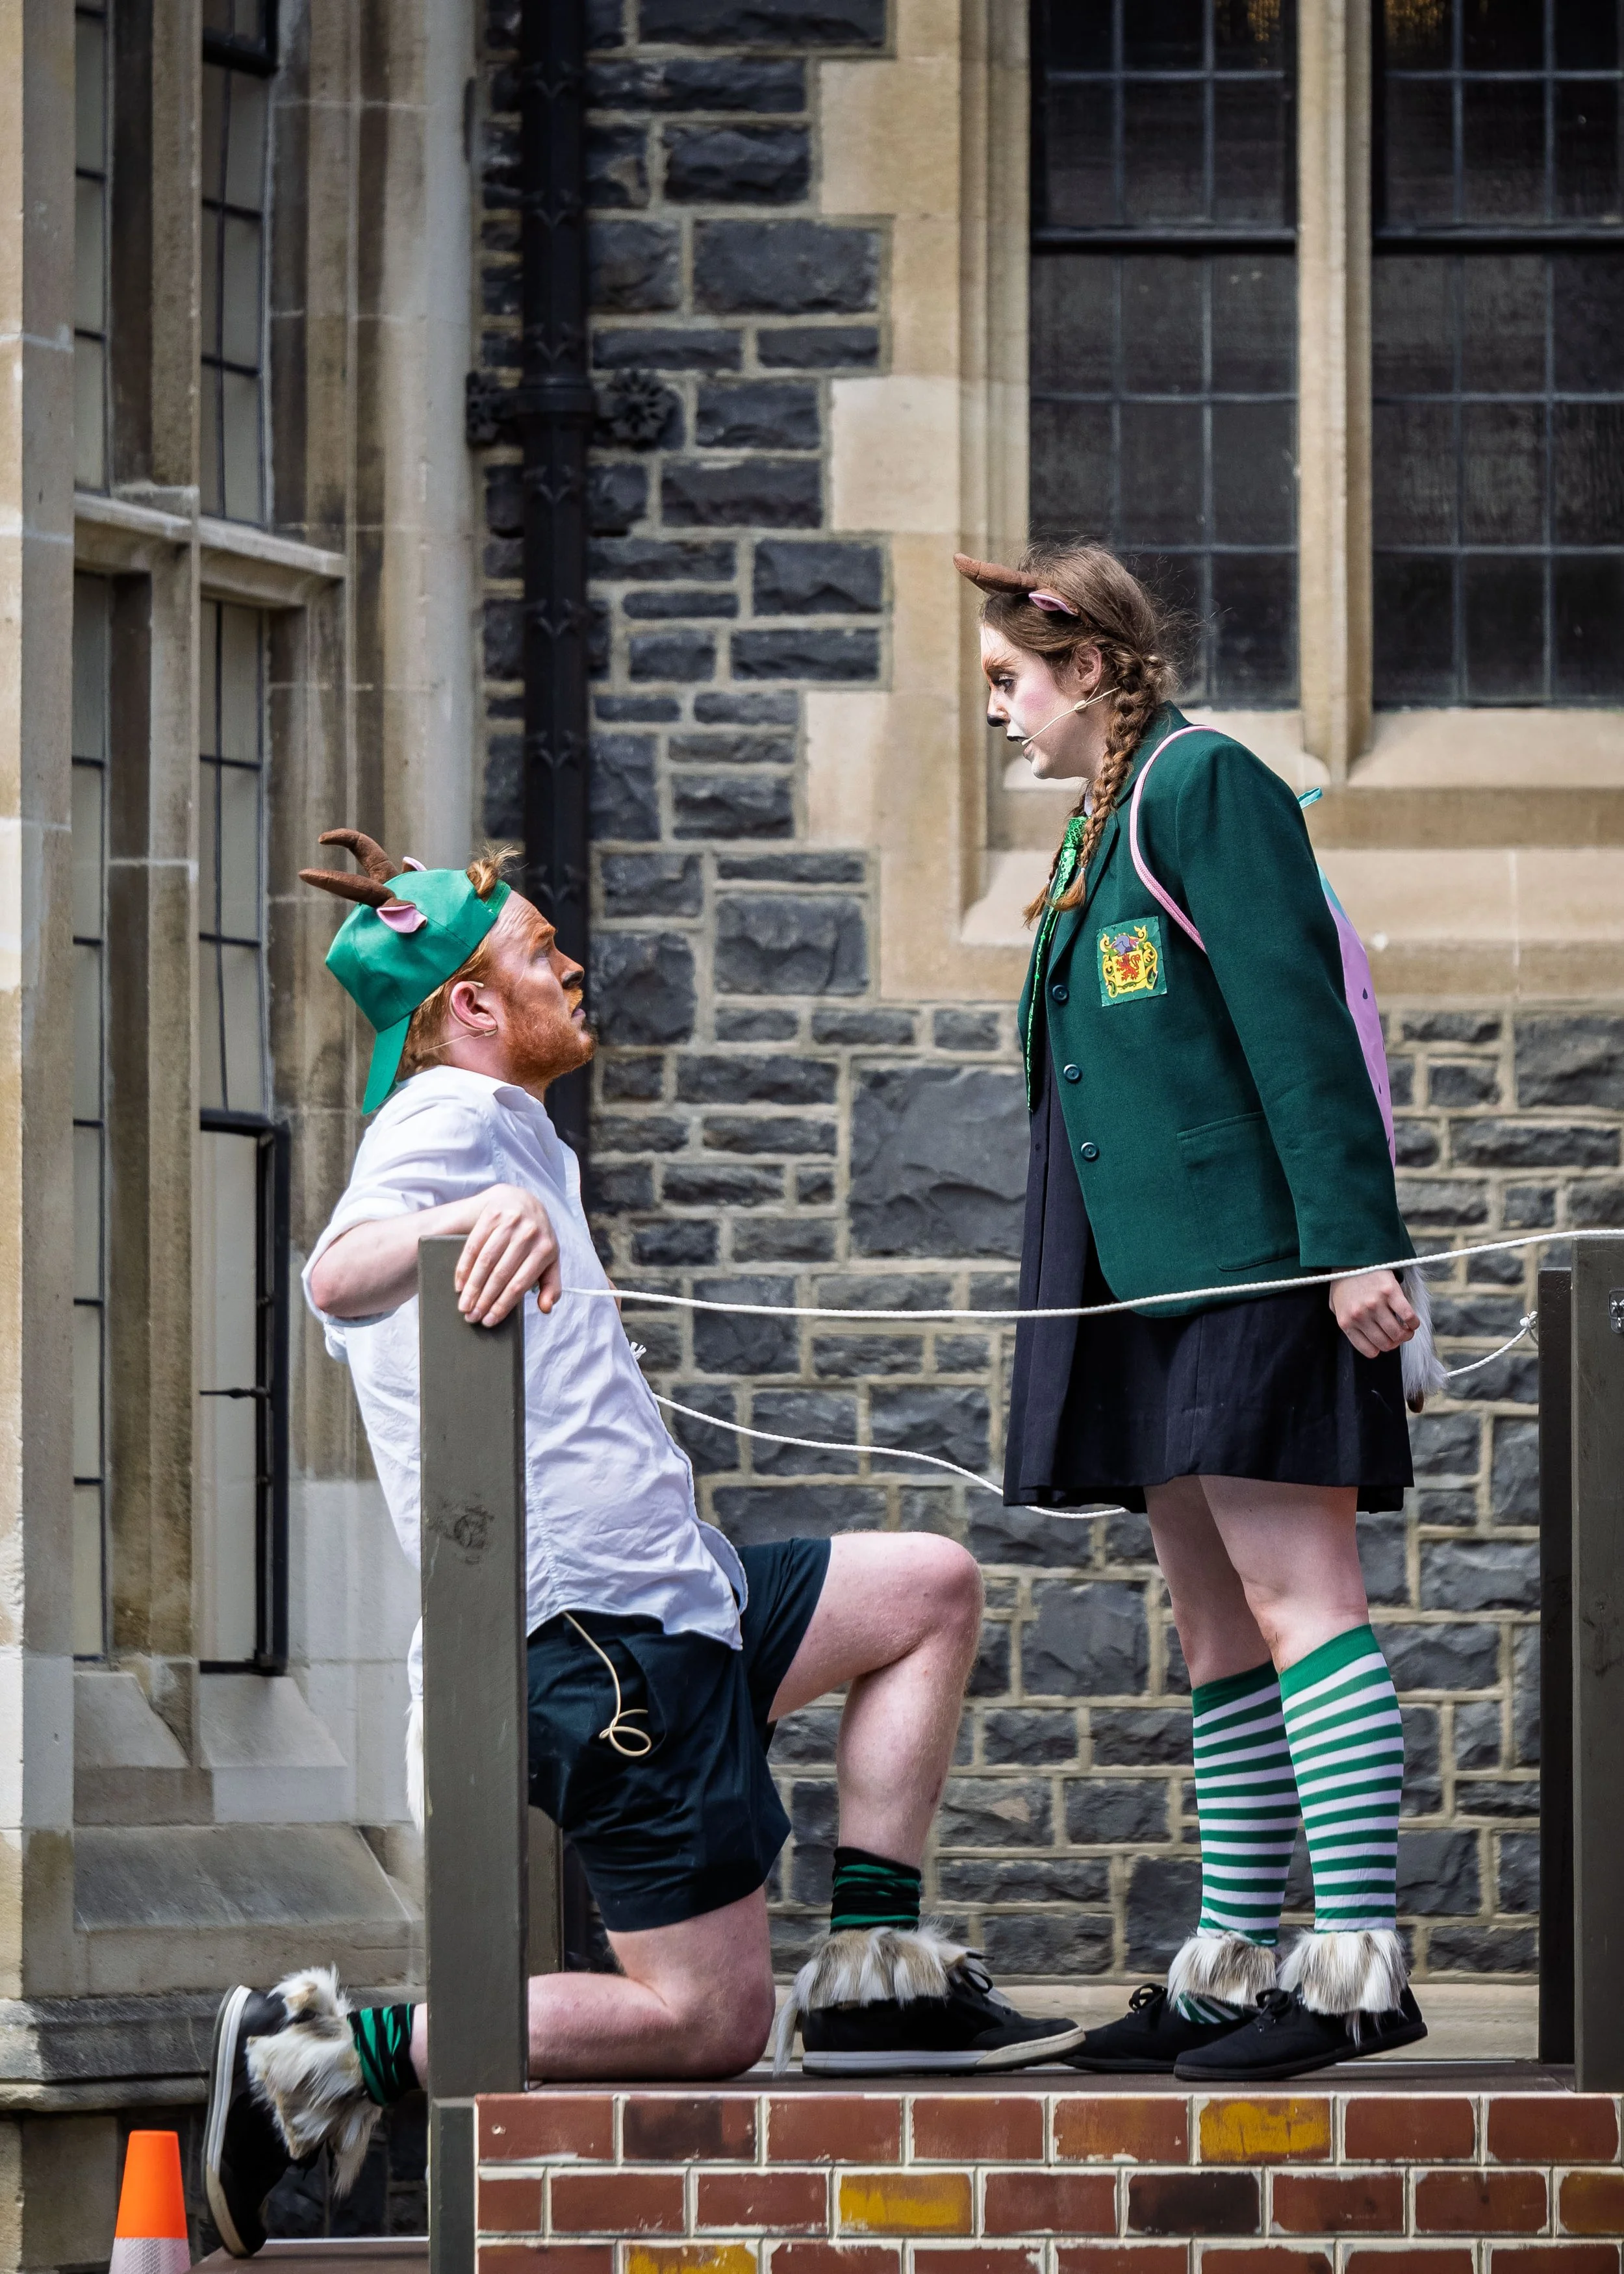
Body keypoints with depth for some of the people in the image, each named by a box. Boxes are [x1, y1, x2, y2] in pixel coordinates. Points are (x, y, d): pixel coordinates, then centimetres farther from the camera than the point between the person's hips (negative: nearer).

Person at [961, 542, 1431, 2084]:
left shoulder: (1203, 782, -8)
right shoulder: (1104, 825, 21)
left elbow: (1296, 1020, -16)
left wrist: (1354, 1242, -21)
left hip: (1256, 1263, -10)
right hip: (1158, 1281, 10)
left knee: (1291, 1594, -14)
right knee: (1214, 1623, 9)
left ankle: (1360, 1961, -17)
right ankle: (1234, 1969, 11)